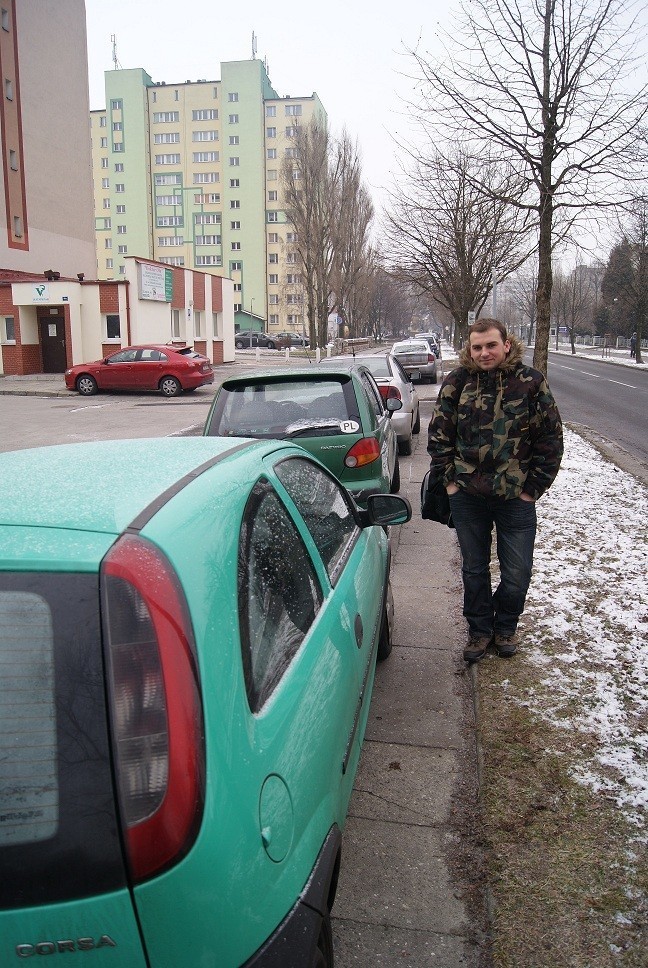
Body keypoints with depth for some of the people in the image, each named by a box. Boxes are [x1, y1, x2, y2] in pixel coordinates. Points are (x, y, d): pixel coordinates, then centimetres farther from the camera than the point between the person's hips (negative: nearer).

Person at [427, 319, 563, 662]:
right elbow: (438, 434, 6)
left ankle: (505, 627, 32)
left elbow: (551, 439, -2)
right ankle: (479, 630, 32)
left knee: (517, 573, 6)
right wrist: (448, 478, 0)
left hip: (516, 497, -1)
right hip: (466, 496, 1)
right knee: (474, 569, 14)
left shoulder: (531, 382, -6)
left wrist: (533, 487, -4)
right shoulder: (457, 382, -2)